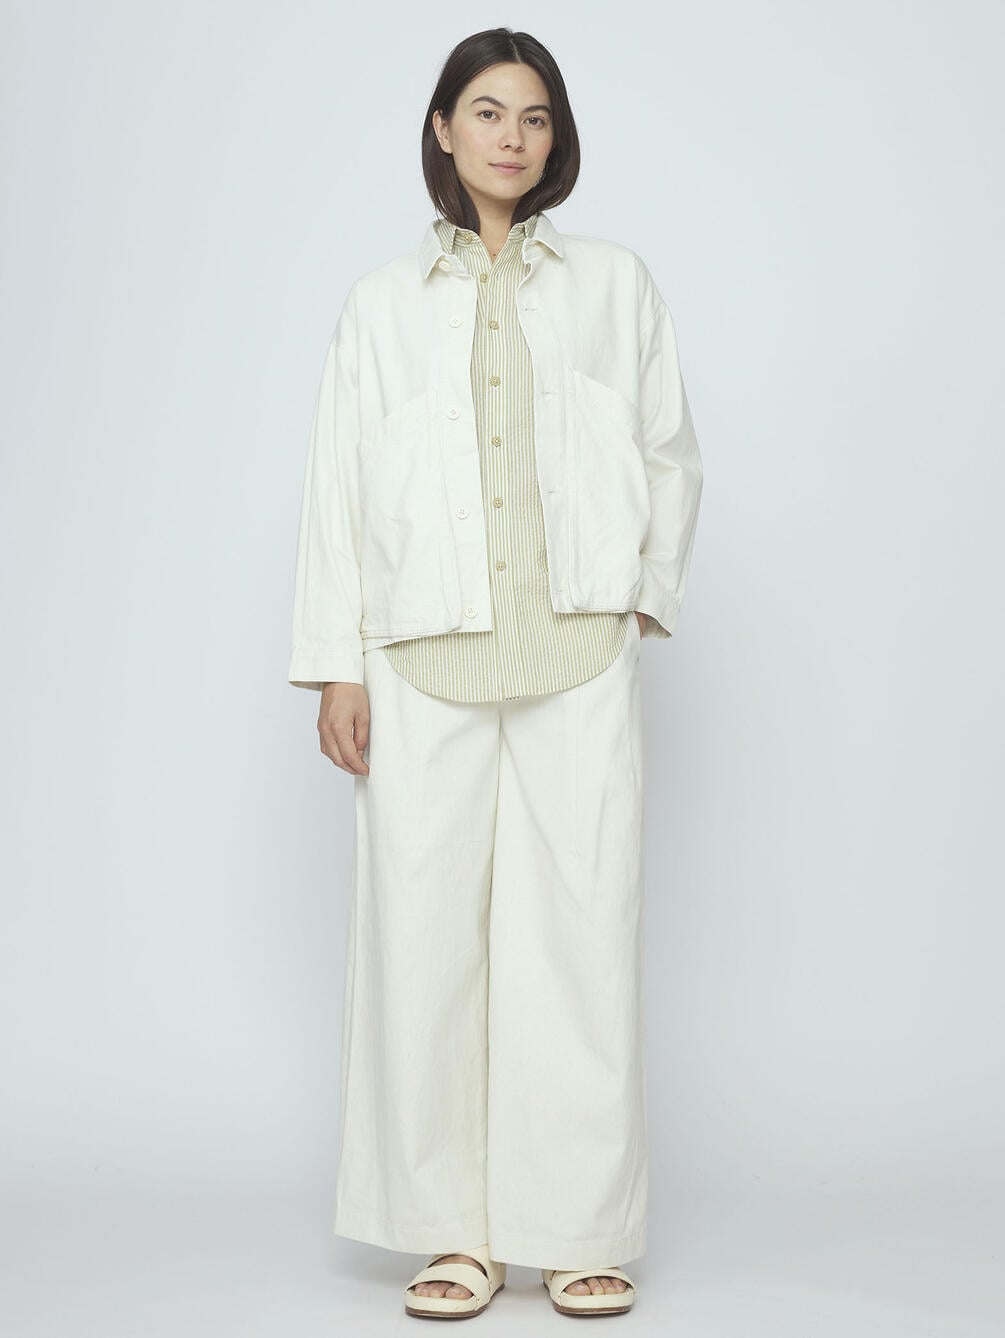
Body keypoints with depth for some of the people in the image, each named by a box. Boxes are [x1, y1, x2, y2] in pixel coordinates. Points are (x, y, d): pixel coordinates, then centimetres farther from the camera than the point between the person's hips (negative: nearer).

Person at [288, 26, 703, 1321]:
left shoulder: (614, 284, 13)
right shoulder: (383, 302, 13)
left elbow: (671, 456, 16)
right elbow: (340, 486, 8)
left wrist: (643, 594, 4)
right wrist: (337, 664, 1)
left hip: (578, 656, 0)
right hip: (427, 664, 1)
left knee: (581, 926, -2)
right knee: (427, 932, -2)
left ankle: (585, 1231, 9)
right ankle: (454, 1233, 10)